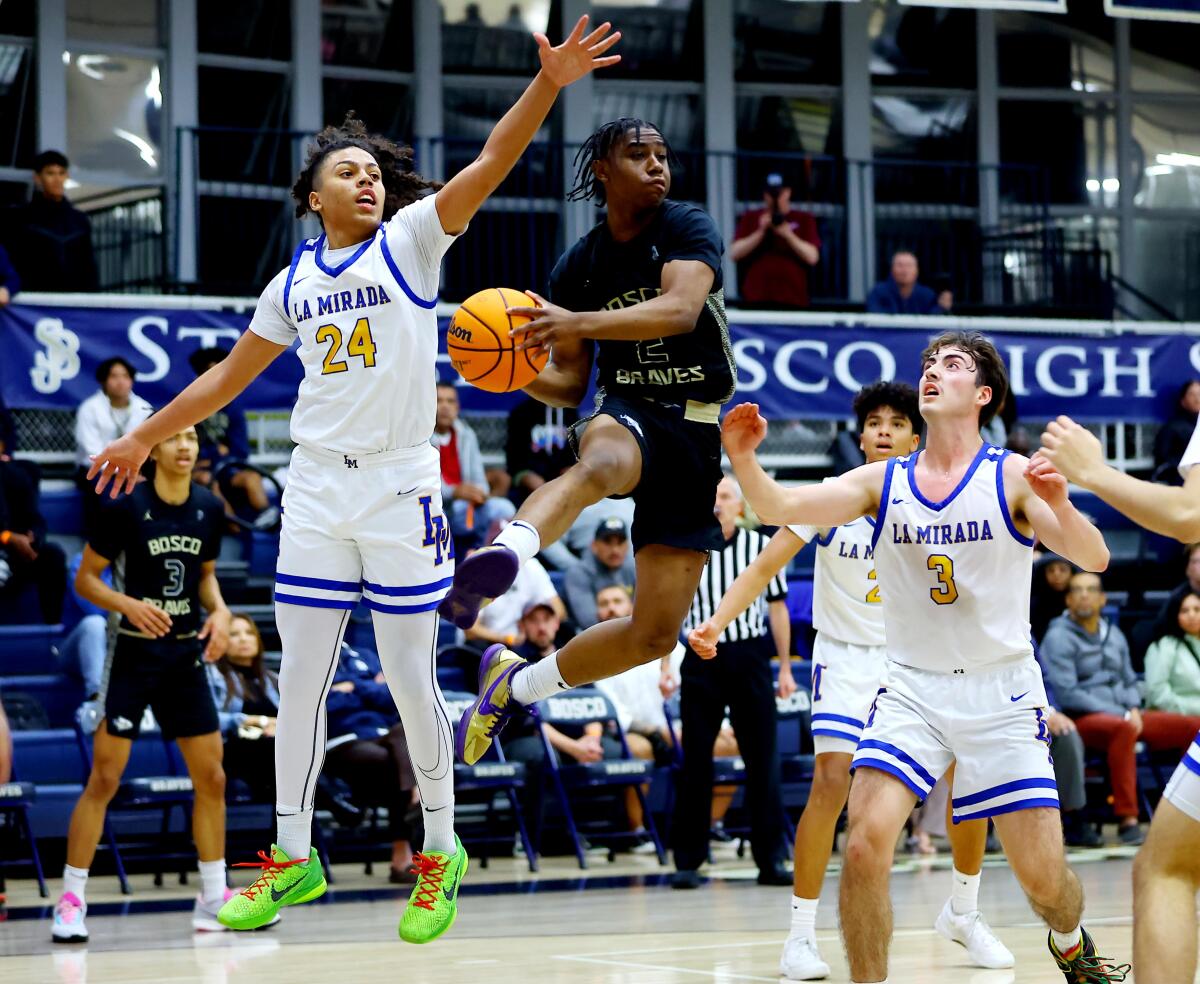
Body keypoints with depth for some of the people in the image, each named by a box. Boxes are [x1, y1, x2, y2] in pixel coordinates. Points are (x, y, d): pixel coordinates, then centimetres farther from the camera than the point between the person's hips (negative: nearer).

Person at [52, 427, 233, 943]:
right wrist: (129, 604, -23)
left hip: (187, 655, 5)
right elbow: (85, 578, -6)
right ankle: (71, 900, 1)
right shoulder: (127, 508, -11)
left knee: (211, 778, 5)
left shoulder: (209, 509, 3)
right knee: (104, 779, -7)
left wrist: (220, 610, -2)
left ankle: (213, 899, 16)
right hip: (132, 653, -5)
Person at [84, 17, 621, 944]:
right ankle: (293, 858, 14)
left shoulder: (412, 240, 0)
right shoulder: (296, 280, 11)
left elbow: (489, 165, -14)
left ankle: (442, 851, 14)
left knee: (410, 676, 0)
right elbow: (229, 375, 21)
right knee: (300, 678, 4)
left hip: (401, 489, -4)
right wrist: (143, 438, 25)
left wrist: (549, 82, -27)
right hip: (316, 491, 4)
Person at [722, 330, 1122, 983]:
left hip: (1000, 693, -2)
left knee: (1042, 874, 1)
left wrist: (1059, 507, -37)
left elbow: (1093, 560, -15)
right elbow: (778, 508, -8)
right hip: (911, 690, 2)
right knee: (864, 845, -20)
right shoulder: (882, 483, 3)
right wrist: (744, 460, -29)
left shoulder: (1014, 476, -5)